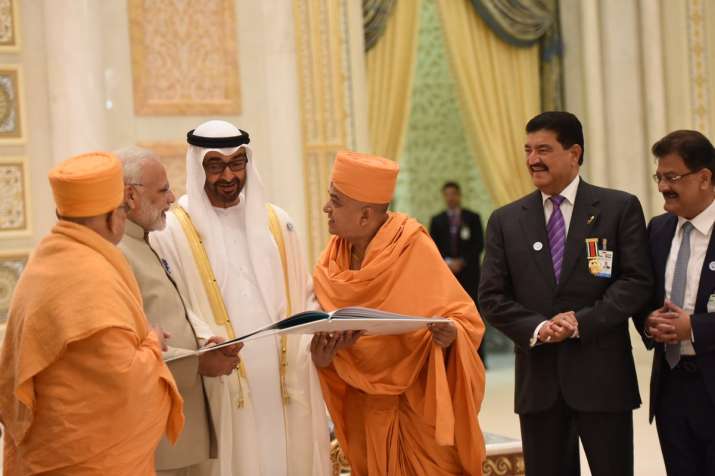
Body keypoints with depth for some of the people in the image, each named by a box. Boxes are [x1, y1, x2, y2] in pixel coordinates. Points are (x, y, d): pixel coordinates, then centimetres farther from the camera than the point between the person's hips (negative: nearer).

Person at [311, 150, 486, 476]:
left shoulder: (414, 250, -18)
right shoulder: (333, 260, -3)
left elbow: (466, 320, -14)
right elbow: (324, 326, 3)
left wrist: (449, 333, -36)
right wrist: (322, 352, -19)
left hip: (419, 406, -5)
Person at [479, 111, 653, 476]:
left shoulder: (620, 208, 2)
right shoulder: (505, 221, 9)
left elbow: (637, 282, -5)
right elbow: (491, 297, 5)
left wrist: (583, 322, -16)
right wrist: (536, 328, -13)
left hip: (603, 375, -2)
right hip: (538, 377, 3)